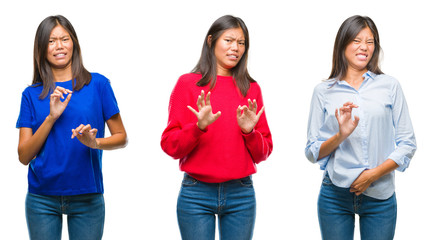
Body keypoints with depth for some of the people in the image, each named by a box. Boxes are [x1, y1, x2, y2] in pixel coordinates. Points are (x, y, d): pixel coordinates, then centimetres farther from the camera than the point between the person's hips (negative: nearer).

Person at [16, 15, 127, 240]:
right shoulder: (32, 94, 5)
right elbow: (24, 156, -2)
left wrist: (95, 142, -17)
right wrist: (51, 117, -13)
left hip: (87, 197, -1)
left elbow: (121, 137, 4)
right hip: (42, 200, 1)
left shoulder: (97, 84, 1)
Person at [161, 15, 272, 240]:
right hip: (196, 194, -2)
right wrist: (199, 127, -19)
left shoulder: (251, 89, 8)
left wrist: (249, 131, -9)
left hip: (241, 195, 2)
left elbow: (263, 153, 9)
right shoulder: (188, 84, 1)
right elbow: (170, 145, -3)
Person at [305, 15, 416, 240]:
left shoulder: (390, 86, 5)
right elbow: (312, 152, 4)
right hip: (335, 194, 0)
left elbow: (408, 144, 3)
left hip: (380, 195, 0)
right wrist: (340, 135, -14)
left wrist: (374, 173, -9)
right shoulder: (324, 91, 5)